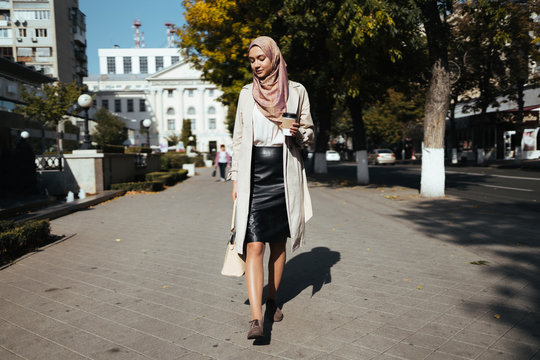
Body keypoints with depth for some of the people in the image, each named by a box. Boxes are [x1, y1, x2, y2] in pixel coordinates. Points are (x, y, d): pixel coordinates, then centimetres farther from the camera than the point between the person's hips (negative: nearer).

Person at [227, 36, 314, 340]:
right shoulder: (247, 93, 10)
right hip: (253, 175, 0)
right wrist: (235, 178, 8)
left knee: (278, 243, 10)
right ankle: (256, 318, -11)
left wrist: (298, 133, -13)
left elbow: (309, 133, 10)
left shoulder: (296, 91, 5)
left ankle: (273, 299, 31)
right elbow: (239, 138, 13)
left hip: (284, 175, 0)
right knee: (254, 246, -10)